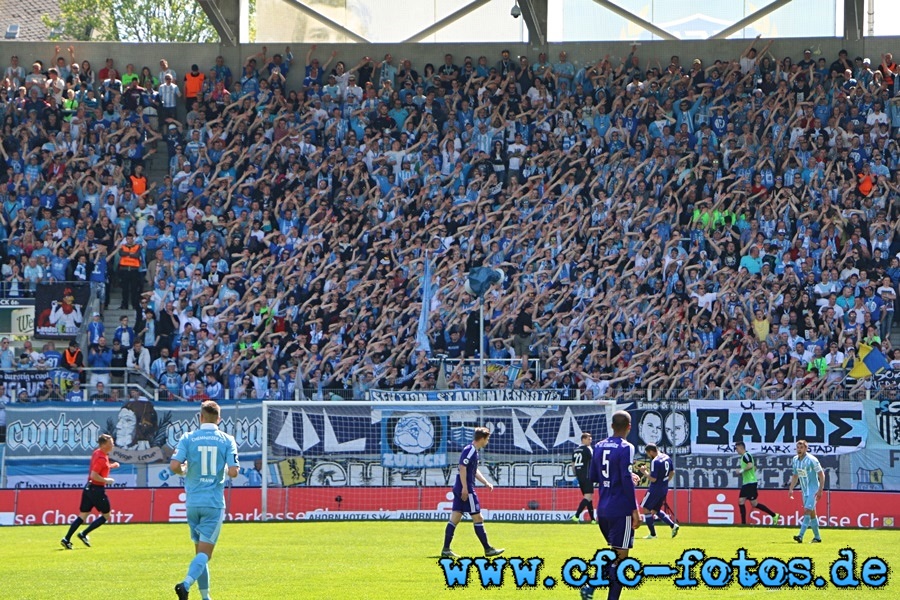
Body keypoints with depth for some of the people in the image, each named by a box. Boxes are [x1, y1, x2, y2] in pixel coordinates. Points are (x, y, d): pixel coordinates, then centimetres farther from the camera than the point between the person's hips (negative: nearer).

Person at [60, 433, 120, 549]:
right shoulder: (101, 458, -19)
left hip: (89, 488, 9)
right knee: (106, 515, 6)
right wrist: (106, 481, -16)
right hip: (97, 490, -9)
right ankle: (84, 534, 3)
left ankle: (66, 539, 2)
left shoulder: (97, 453, 10)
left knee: (82, 516, 9)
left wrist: (111, 466, 16)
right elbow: (94, 475, -26)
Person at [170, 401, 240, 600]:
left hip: (193, 501, 2)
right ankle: (186, 583, -28)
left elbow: (174, 466, -11)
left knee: (200, 551, 14)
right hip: (214, 502, -2)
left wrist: (184, 471, 11)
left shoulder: (188, 438, 0)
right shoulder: (227, 440, -1)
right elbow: (233, 471, -9)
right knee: (205, 552, -4)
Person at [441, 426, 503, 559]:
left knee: (455, 518, 7)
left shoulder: (474, 451, 17)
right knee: (478, 518, -3)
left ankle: (446, 549, 5)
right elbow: (462, 468, -21)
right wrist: (465, 488, -24)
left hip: (460, 490, 10)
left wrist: (486, 482, 26)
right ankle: (488, 549, 3)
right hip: (466, 490, -10)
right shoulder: (469, 450, -14)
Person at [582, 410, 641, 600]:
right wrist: (635, 510, -14)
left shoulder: (599, 447, 9)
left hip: (602, 511, 7)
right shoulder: (625, 448, -12)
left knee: (613, 554, 20)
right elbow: (627, 481, -18)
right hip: (621, 511, -7)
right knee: (620, 556, -2)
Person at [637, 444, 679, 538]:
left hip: (655, 489, -9)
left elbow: (653, 479, -23)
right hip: (664, 489, 9)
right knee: (655, 510, 20)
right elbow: (672, 472, 16)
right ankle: (673, 525, 6)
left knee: (646, 509, 4)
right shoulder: (667, 458, 6)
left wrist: (644, 472, -9)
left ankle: (653, 534, 4)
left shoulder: (655, 461, -22)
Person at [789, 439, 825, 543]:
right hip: (804, 491, 7)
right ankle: (817, 537, 20)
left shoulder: (811, 460, -14)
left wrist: (820, 490, -17)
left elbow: (821, 474, -11)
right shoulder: (795, 460, 6)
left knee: (807, 511, -17)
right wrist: (791, 489, 9)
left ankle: (800, 536, -25)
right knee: (812, 513, 12)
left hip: (813, 490, -7)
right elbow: (795, 476, 19)